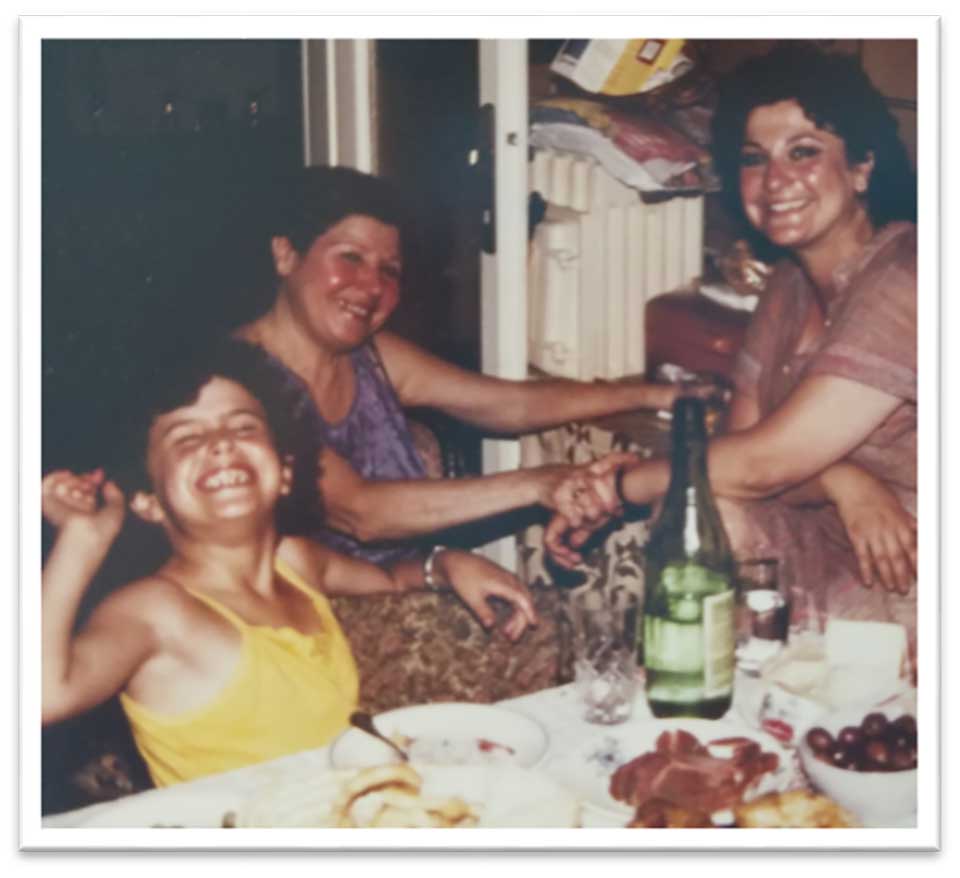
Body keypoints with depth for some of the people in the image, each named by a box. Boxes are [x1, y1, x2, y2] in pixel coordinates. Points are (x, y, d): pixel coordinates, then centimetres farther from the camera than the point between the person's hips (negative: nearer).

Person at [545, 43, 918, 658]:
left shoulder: (901, 284, -21)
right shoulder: (791, 284, 7)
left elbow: (763, 462, -23)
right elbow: (746, 454, -2)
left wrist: (614, 485, -12)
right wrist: (841, 481, -22)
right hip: (839, 551, 7)